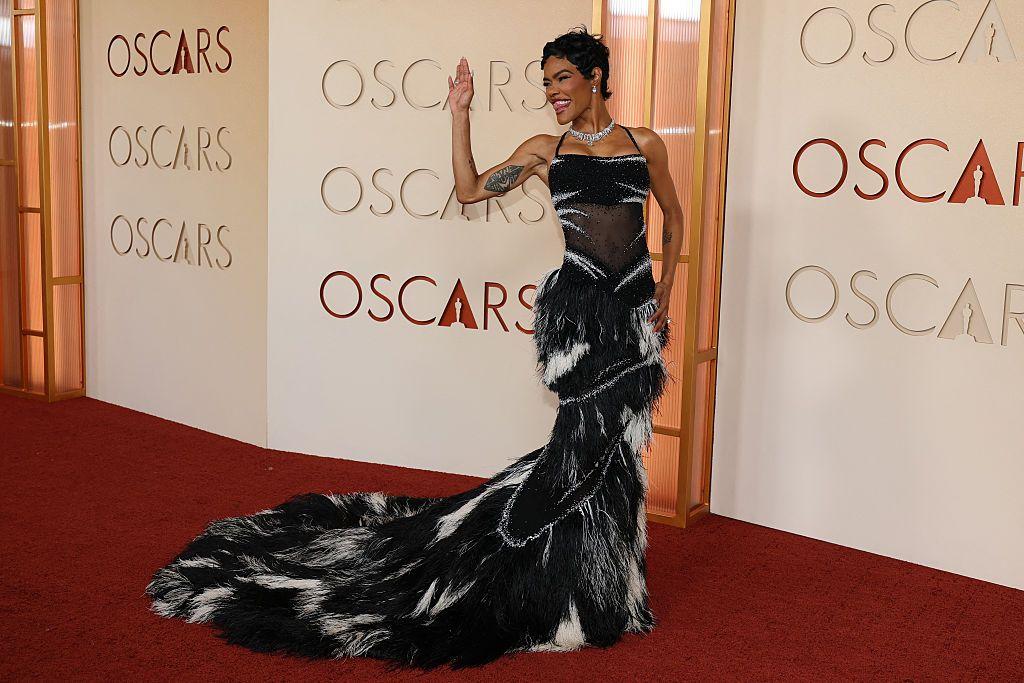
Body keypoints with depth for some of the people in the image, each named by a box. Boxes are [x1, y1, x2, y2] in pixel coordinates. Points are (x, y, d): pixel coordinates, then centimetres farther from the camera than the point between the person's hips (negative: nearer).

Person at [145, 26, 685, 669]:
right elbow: (471, 189, 3)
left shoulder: (645, 144, 8)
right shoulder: (547, 149, 5)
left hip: (636, 308, 2)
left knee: (615, 441, 9)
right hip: (578, 306, -2)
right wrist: (460, 114, -1)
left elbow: (674, 214, 18)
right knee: (598, 443, -7)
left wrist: (666, 286, 9)